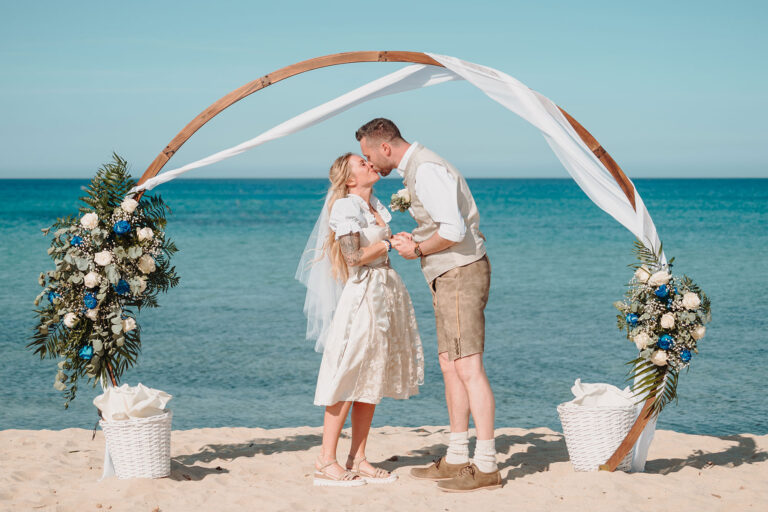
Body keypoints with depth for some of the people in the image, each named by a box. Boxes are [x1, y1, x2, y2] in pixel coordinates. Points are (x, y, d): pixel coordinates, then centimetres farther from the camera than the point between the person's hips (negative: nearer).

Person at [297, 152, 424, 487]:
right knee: (348, 376, -8)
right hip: (362, 293, -9)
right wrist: (387, 244, -7)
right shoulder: (345, 207, -11)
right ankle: (326, 462, -5)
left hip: (387, 291, 9)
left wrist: (399, 242, 7)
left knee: (371, 380, 8)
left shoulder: (376, 205, 15)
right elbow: (353, 255, -19)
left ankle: (358, 459, 12)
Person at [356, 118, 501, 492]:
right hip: (448, 278, 11)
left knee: (468, 367, -12)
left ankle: (486, 467, -11)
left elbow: (454, 231, -25)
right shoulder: (415, 169, 17)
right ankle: (456, 460, 18)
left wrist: (418, 250, -10)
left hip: (460, 273, -11)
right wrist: (416, 241, 4)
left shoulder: (426, 170, -16)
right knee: (450, 366, 12)